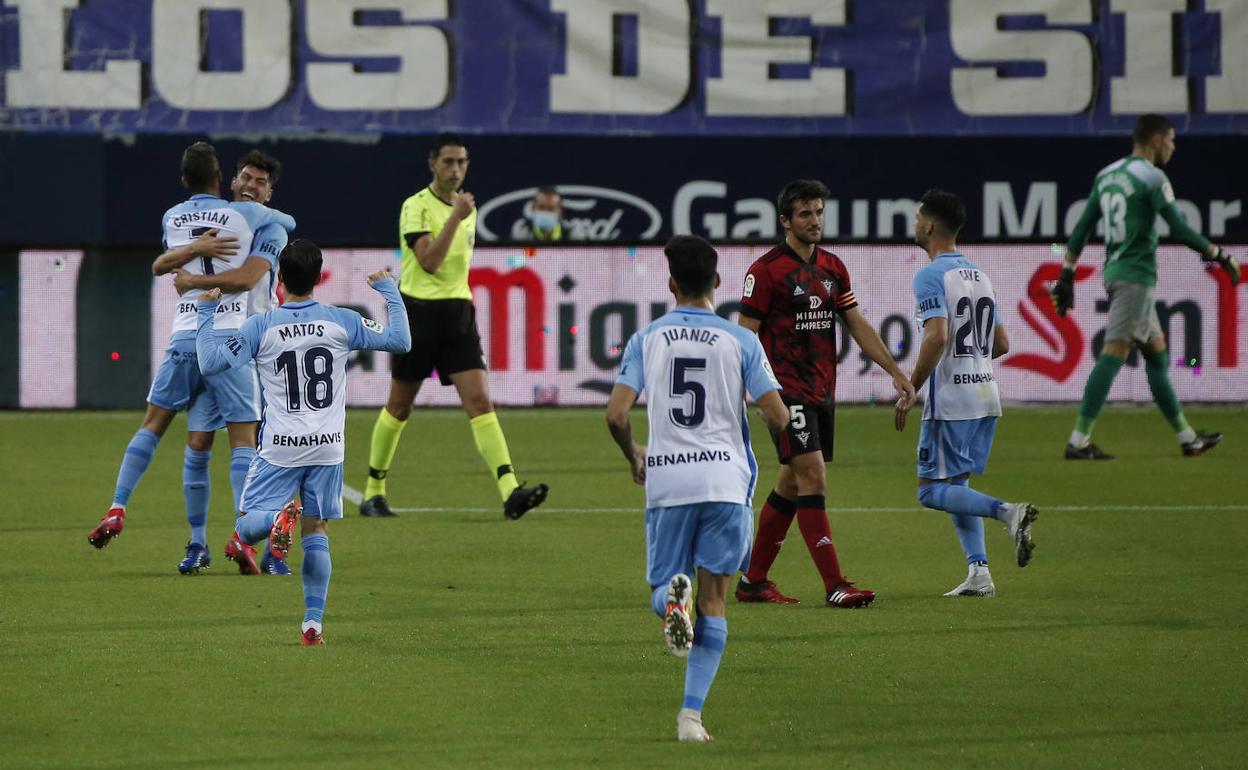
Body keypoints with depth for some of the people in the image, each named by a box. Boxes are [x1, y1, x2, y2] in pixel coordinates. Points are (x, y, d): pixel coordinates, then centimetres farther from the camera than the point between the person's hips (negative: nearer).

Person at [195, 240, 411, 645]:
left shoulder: (261, 327, -8)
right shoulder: (342, 322, -5)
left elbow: (210, 363, -6)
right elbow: (400, 340, 3)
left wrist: (205, 312, 6)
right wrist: (388, 290, 16)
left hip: (279, 450, -2)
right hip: (327, 448, 2)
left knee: (246, 528, 5)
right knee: (317, 532, 11)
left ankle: (279, 516, -31)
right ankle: (313, 622, 3)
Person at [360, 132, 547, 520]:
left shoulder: (466, 207, 12)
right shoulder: (416, 207, -9)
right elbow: (429, 261, -21)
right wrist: (455, 218, -23)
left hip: (458, 313, 5)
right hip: (419, 311, -5)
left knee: (480, 401, -9)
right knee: (399, 407, 6)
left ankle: (510, 492, -22)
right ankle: (373, 492, 21)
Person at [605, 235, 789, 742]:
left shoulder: (646, 340, 4)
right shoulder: (740, 341, 1)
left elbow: (616, 414, -3)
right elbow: (777, 417, -4)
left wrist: (634, 456, 17)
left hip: (665, 483, 0)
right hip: (725, 480, 0)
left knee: (661, 587, 15)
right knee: (713, 602, 6)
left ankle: (673, 597, -24)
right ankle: (691, 713, -5)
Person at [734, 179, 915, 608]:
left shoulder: (833, 268, 11)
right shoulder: (767, 270, -9)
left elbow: (857, 325, 14)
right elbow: (746, 336, -9)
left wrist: (895, 372, 7)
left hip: (822, 392, 8)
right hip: (787, 391, -8)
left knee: (791, 485, 11)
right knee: (813, 478, -14)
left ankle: (753, 581, 21)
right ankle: (835, 587, -16)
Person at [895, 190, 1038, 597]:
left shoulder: (931, 276, -11)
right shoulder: (979, 276, 15)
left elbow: (937, 337, -22)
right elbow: (1002, 343, 17)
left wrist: (910, 390, -15)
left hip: (950, 398, -8)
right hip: (986, 395, 8)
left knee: (933, 489, -4)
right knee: (955, 486, 15)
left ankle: (1006, 512, -24)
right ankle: (978, 571, 4)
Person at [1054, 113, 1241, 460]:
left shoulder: (1107, 175, 13)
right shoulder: (1151, 178, -10)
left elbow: (1081, 229, 13)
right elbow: (1179, 229, -14)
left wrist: (1067, 275, 15)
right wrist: (1220, 256, -5)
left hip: (1114, 273, 9)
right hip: (1137, 275, -9)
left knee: (1157, 353, 15)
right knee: (1113, 354, -12)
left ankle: (1187, 437, 21)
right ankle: (1079, 440, -17)